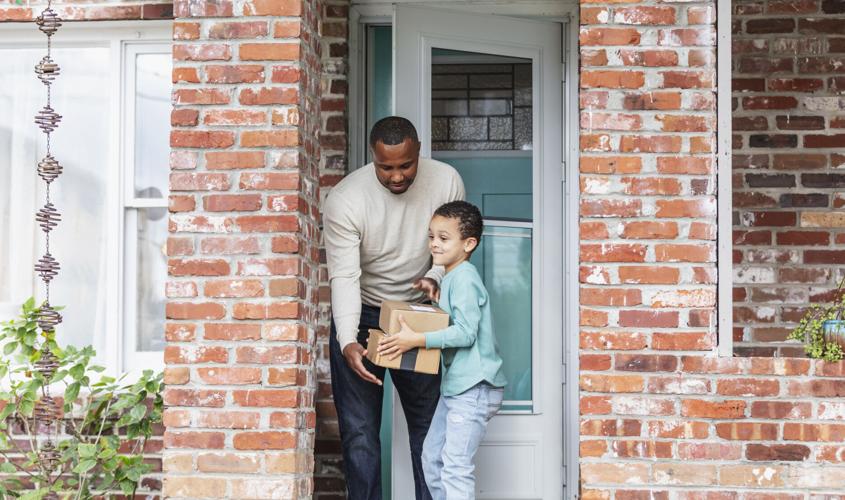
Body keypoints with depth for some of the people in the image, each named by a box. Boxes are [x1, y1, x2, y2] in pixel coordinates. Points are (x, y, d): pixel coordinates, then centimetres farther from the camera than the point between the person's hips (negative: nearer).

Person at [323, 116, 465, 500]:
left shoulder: (446, 182, -15)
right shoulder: (345, 200, -23)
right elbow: (344, 277, -27)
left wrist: (435, 277, -23)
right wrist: (348, 342, -39)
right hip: (359, 317, -2)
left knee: (428, 422, 10)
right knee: (359, 430, -1)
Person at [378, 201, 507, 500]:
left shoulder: (464, 278, -15)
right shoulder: (452, 277, 15)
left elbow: (465, 332, -24)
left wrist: (416, 340, -25)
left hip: (475, 388, -11)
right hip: (456, 385, 11)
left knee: (456, 467, -11)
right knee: (432, 458, 16)